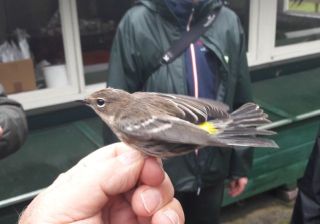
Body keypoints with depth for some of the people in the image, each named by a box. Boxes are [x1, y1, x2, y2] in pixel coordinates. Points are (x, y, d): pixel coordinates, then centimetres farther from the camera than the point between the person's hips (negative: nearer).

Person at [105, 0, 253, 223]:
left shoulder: (229, 22, -2)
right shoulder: (137, 23, -13)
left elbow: (241, 103, 4)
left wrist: (241, 162, 7)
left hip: (212, 171, 3)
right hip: (158, 176, -3)